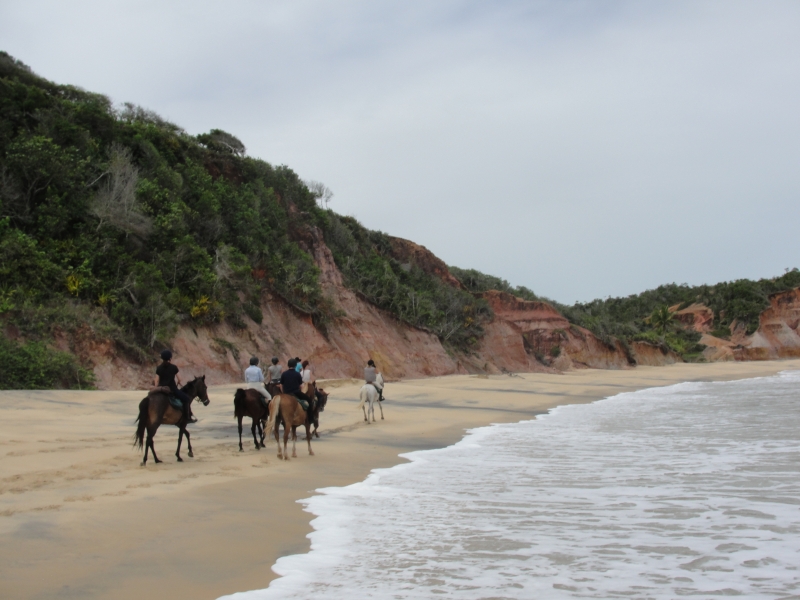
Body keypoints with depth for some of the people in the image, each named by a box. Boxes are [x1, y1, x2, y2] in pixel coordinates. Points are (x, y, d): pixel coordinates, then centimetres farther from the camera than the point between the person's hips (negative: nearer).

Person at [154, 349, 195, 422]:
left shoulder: (159, 368, 8)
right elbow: (179, 379, 5)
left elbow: (156, 381, 6)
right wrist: (177, 383, 26)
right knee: (186, 399, 2)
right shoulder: (173, 367, -1)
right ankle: (188, 417, -6)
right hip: (172, 389, -4)